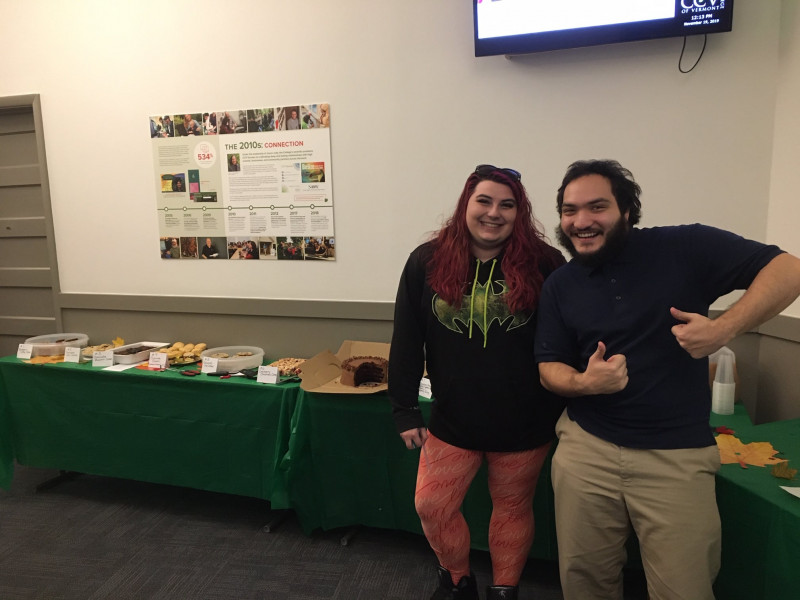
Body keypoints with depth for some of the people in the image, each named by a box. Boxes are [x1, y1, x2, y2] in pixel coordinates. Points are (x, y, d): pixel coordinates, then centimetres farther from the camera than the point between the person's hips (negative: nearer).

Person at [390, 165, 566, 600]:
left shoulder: (544, 264, -10)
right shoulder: (428, 261, -6)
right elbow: (406, 341, -3)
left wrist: (565, 412, -2)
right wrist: (405, 410, -3)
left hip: (524, 423, -1)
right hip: (452, 419, 2)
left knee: (512, 508, 18)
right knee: (432, 506, 11)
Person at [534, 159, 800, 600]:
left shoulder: (685, 248, -6)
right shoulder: (559, 286, 4)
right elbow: (549, 368, 5)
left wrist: (725, 329, -21)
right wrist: (584, 382, -17)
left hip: (677, 455, -2)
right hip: (586, 448, 3)